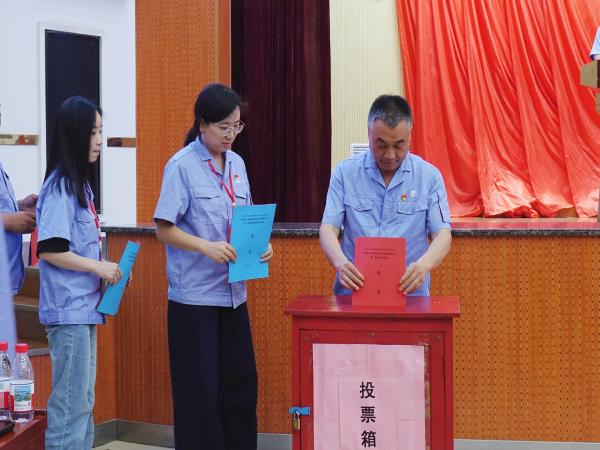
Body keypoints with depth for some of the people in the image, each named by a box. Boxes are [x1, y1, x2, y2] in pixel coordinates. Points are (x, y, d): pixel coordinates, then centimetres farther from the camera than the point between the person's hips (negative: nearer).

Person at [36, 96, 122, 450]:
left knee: (84, 401, 14)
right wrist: (99, 267, -15)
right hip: (68, 311, -9)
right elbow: (49, 250, -19)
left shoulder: (80, 183, 13)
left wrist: (102, 267, 5)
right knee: (70, 403, -6)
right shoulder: (59, 187, -14)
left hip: (85, 306, 9)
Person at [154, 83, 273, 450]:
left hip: (233, 292, 6)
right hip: (195, 295, -6)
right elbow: (164, 228, -10)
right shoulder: (182, 166, -9)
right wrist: (206, 247, -24)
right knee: (200, 389, 0)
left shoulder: (237, 164, 9)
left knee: (241, 382, 10)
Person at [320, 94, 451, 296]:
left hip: (409, 293, 0)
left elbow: (442, 235, 1)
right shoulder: (345, 172, 6)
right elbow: (328, 229, 2)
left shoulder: (429, 176, 5)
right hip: (354, 291, 0)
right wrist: (341, 262, -20)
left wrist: (423, 265, -21)